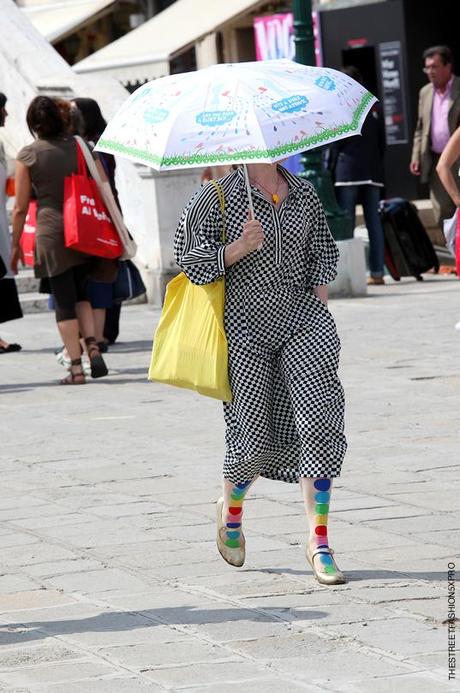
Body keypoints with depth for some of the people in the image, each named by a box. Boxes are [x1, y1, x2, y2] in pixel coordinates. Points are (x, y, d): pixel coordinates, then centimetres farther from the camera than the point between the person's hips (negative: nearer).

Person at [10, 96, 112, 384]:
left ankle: (76, 368, -1)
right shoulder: (78, 147, 4)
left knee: (64, 301, 3)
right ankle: (93, 348, -1)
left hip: (51, 231, -3)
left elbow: (21, 207, -1)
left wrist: (16, 244, 10)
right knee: (81, 294, 18)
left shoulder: (28, 155, -4)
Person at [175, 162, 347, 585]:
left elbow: (323, 249, 21)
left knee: (319, 416, -14)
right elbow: (189, 256, -3)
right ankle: (231, 510, 37)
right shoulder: (219, 196, -4)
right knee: (255, 437, 1)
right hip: (246, 327, -3)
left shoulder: (304, 194, 9)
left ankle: (319, 544, -9)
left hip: (302, 317, 3)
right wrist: (239, 248, -17)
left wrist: (320, 296, 9)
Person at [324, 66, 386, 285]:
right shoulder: (374, 108, 11)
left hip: (347, 170, -5)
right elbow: (382, 141, 13)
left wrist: (328, 168, 2)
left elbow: (334, 143, -7)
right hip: (373, 172, 5)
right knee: (374, 223, 5)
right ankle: (377, 272, 3)